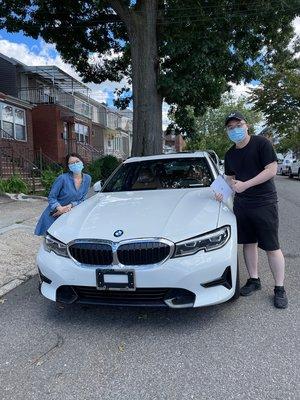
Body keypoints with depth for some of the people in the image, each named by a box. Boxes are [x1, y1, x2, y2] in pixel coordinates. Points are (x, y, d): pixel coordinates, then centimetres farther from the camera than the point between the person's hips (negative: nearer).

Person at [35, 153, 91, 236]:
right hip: (53, 217, -3)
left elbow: (82, 199, 2)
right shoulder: (63, 178, -17)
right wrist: (60, 208, -29)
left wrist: (70, 205, -16)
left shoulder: (87, 179, -3)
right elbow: (51, 197, -12)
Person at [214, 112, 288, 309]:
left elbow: (272, 170, -14)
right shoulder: (230, 154, 11)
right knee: (249, 242, 12)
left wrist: (245, 184, -19)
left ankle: (279, 288, 13)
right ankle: (254, 280, 27)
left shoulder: (261, 143, -8)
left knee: (272, 247, -1)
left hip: (264, 202, -5)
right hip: (241, 203, 6)